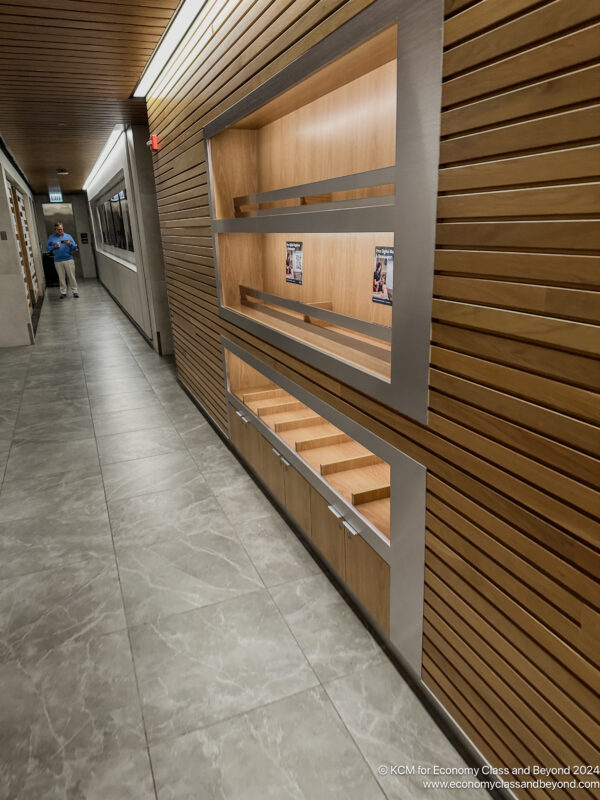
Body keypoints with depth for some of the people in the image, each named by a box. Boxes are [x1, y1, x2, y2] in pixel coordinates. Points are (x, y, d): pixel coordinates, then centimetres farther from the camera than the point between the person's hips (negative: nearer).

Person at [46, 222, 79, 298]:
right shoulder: (52, 237, 8)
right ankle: (63, 292, 12)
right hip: (58, 261, 1)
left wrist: (70, 244, -16)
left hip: (68, 259, -1)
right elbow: (47, 247, 8)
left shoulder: (68, 236, 7)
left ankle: (75, 291, 7)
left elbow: (75, 247, 4)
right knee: (61, 277, 5)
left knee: (72, 276, -1)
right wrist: (54, 247, -10)